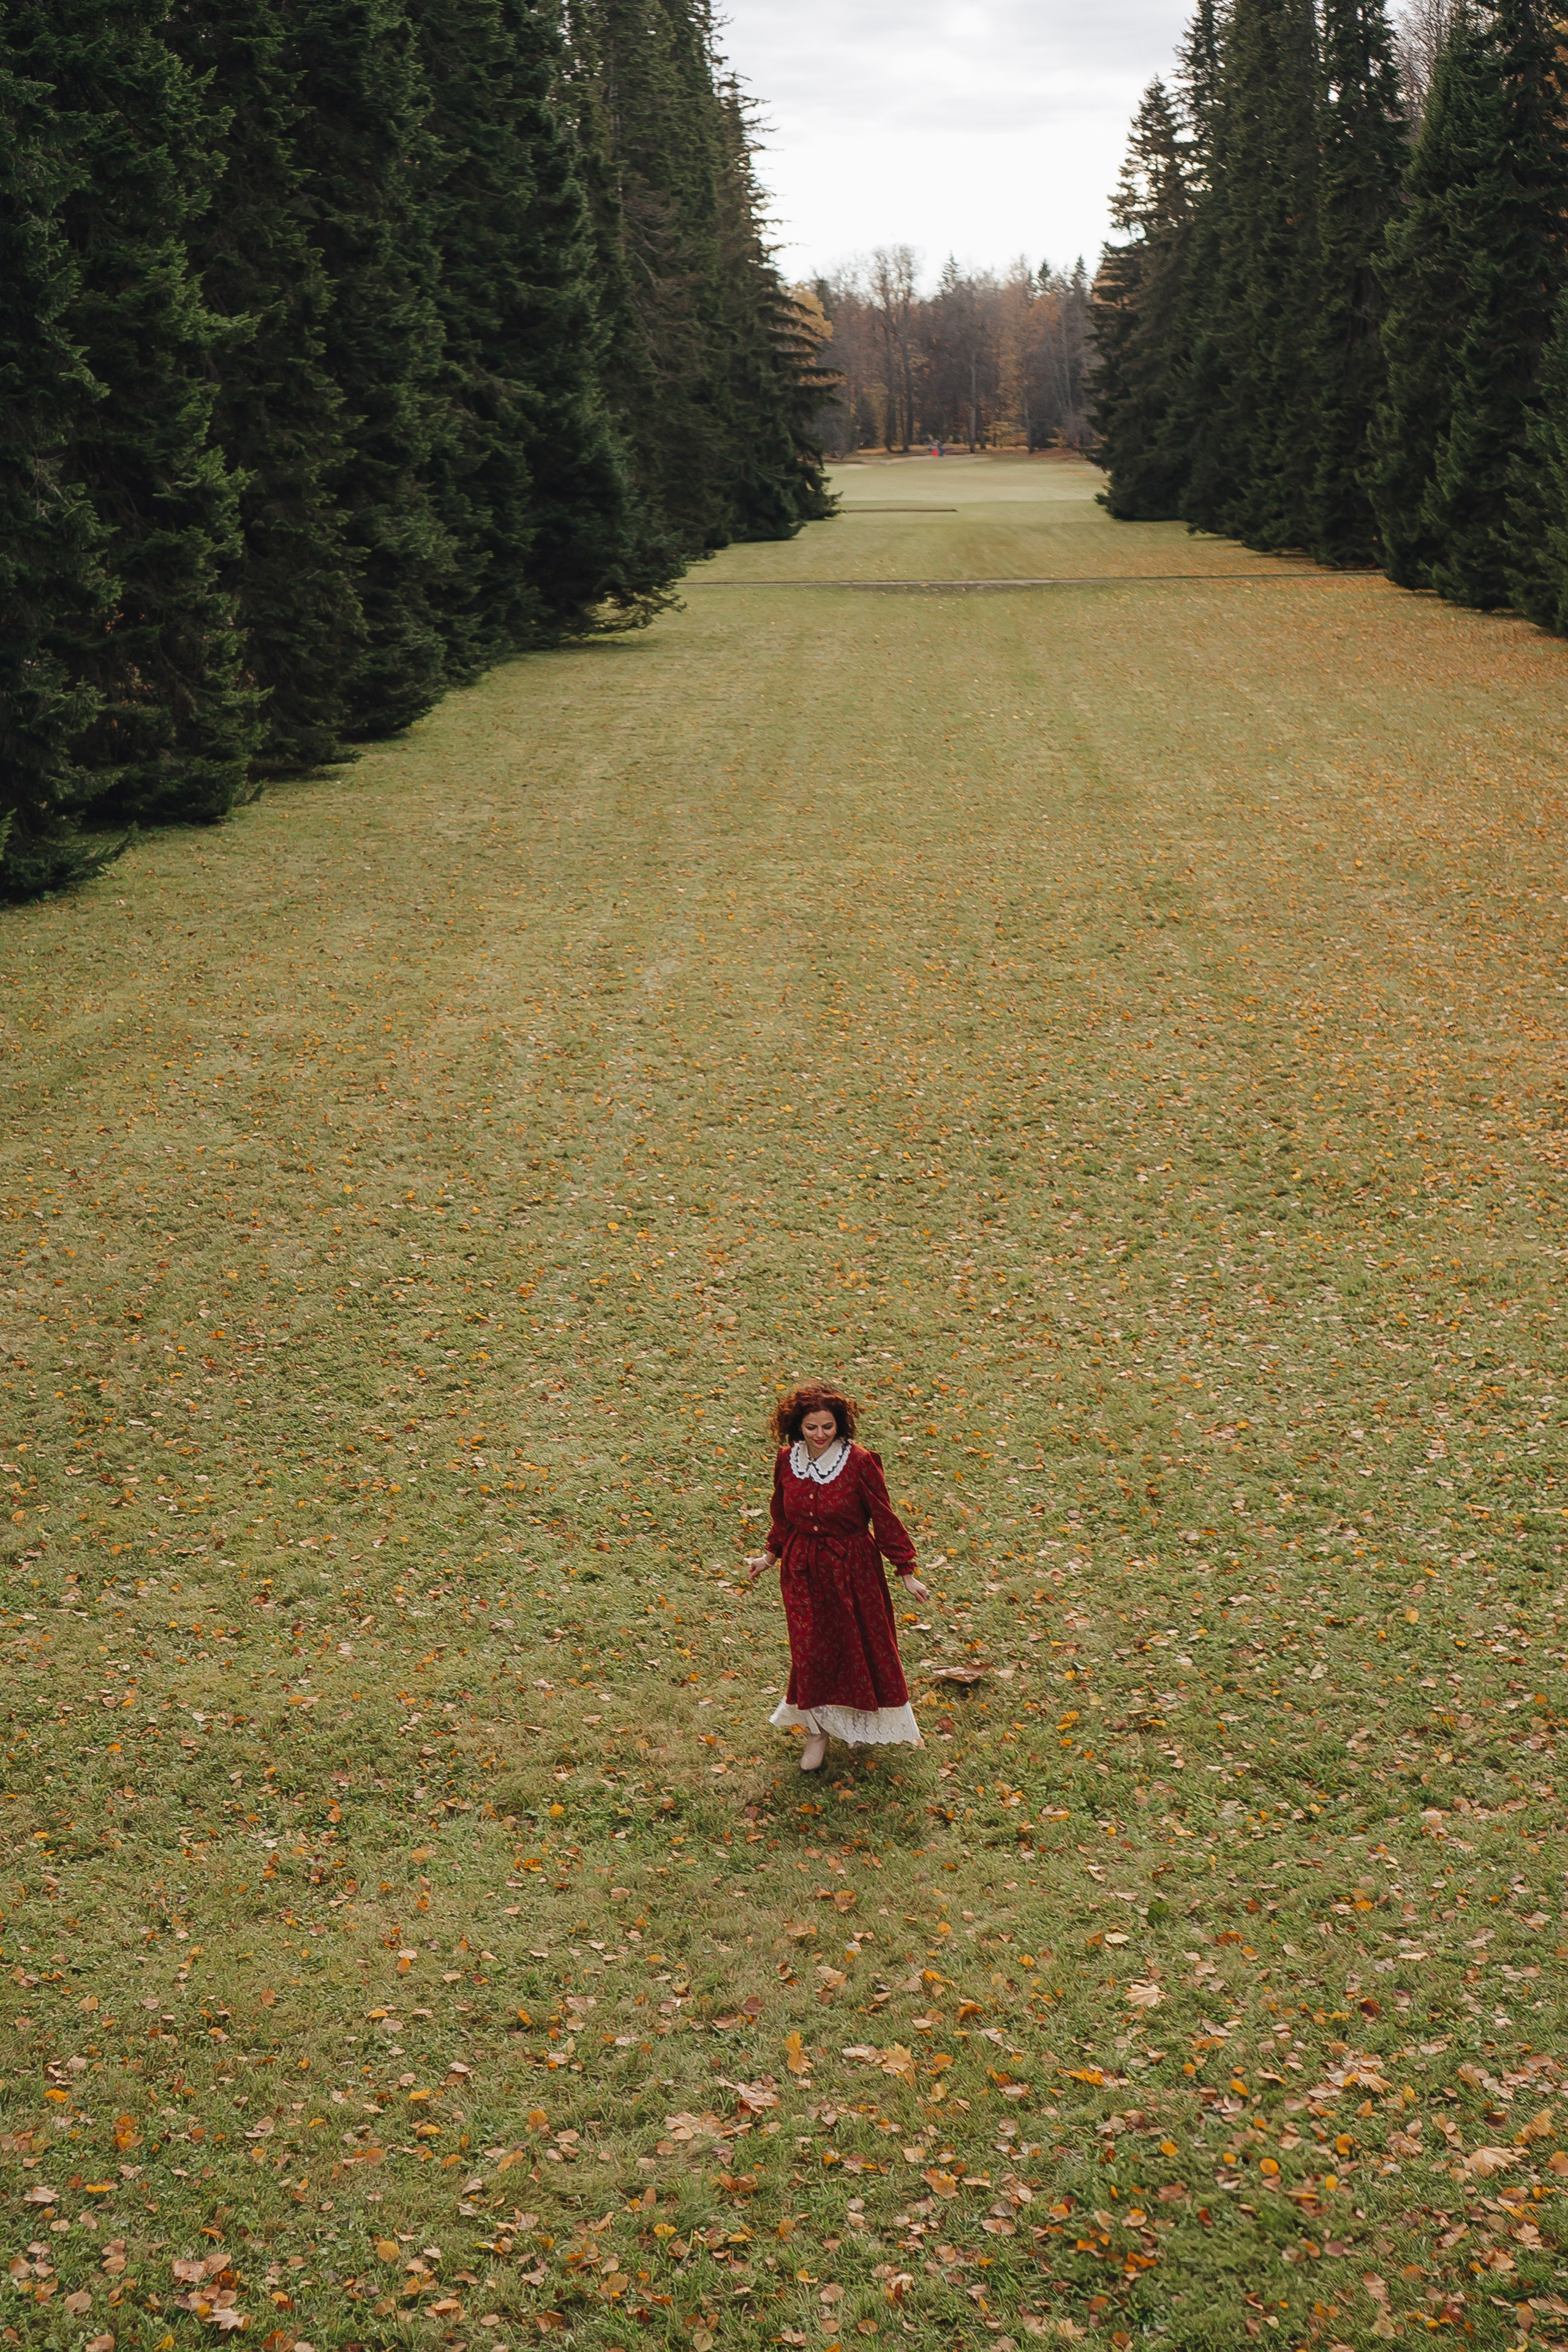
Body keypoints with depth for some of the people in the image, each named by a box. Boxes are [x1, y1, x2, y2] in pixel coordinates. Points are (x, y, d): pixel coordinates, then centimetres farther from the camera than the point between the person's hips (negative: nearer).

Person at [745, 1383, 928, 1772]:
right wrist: (771, 1556, 20)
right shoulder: (788, 1460, -6)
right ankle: (817, 1729, 26)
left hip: (852, 1568, -2)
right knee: (810, 1649, 7)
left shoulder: (859, 1462, -18)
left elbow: (884, 1518, -11)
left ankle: (864, 1723, 36)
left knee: (861, 1643, 12)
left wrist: (906, 1572, -9)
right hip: (803, 1569, 3)